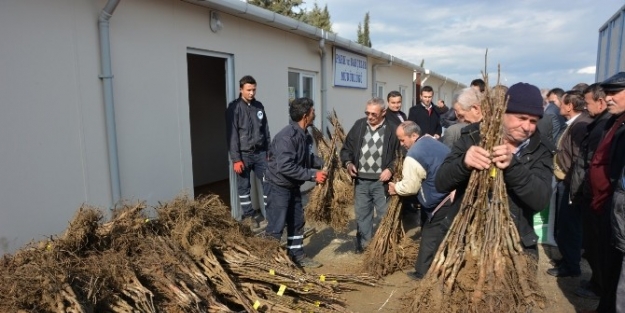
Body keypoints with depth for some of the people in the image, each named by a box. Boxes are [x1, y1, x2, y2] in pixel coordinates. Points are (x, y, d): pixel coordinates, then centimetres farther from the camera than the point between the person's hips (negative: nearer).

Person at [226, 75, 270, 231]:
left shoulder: (259, 106, 9)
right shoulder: (234, 107, -7)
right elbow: (232, 135, -11)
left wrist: (270, 151, 10)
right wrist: (236, 159, -15)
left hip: (260, 153, 5)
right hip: (244, 154, -4)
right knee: (244, 187, 6)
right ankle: (248, 215, 19)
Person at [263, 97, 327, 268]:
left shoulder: (305, 135, 1)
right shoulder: (286, 137, -28)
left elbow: (308, 157, 14)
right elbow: (285, 167, -35)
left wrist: (324, 164, -2)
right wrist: (313, 175, -30)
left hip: (293, 186, 9)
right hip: (277, 186, -9)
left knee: (297, 222, 17)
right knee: (276, 226, -2)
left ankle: (297, 255, 31)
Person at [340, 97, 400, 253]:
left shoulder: (392, 129, -4)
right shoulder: (359, 125, 5)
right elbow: (346, 148, 10)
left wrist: (391, 169, -15)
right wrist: (348, 163, -6)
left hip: (381, 181, -3)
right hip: (361, 180, 3)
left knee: (383, 215, 7)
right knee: (362, 214, 12)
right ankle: (363, 245, 26)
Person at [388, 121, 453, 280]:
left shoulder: (413, 156, -17)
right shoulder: (433, 141, 11)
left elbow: (410, 187, -13)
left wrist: (396, 188, 6)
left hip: (442, 203, -10)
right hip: (454, 194, 10)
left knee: (431, 239, 3)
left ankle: (423, 273, 16)